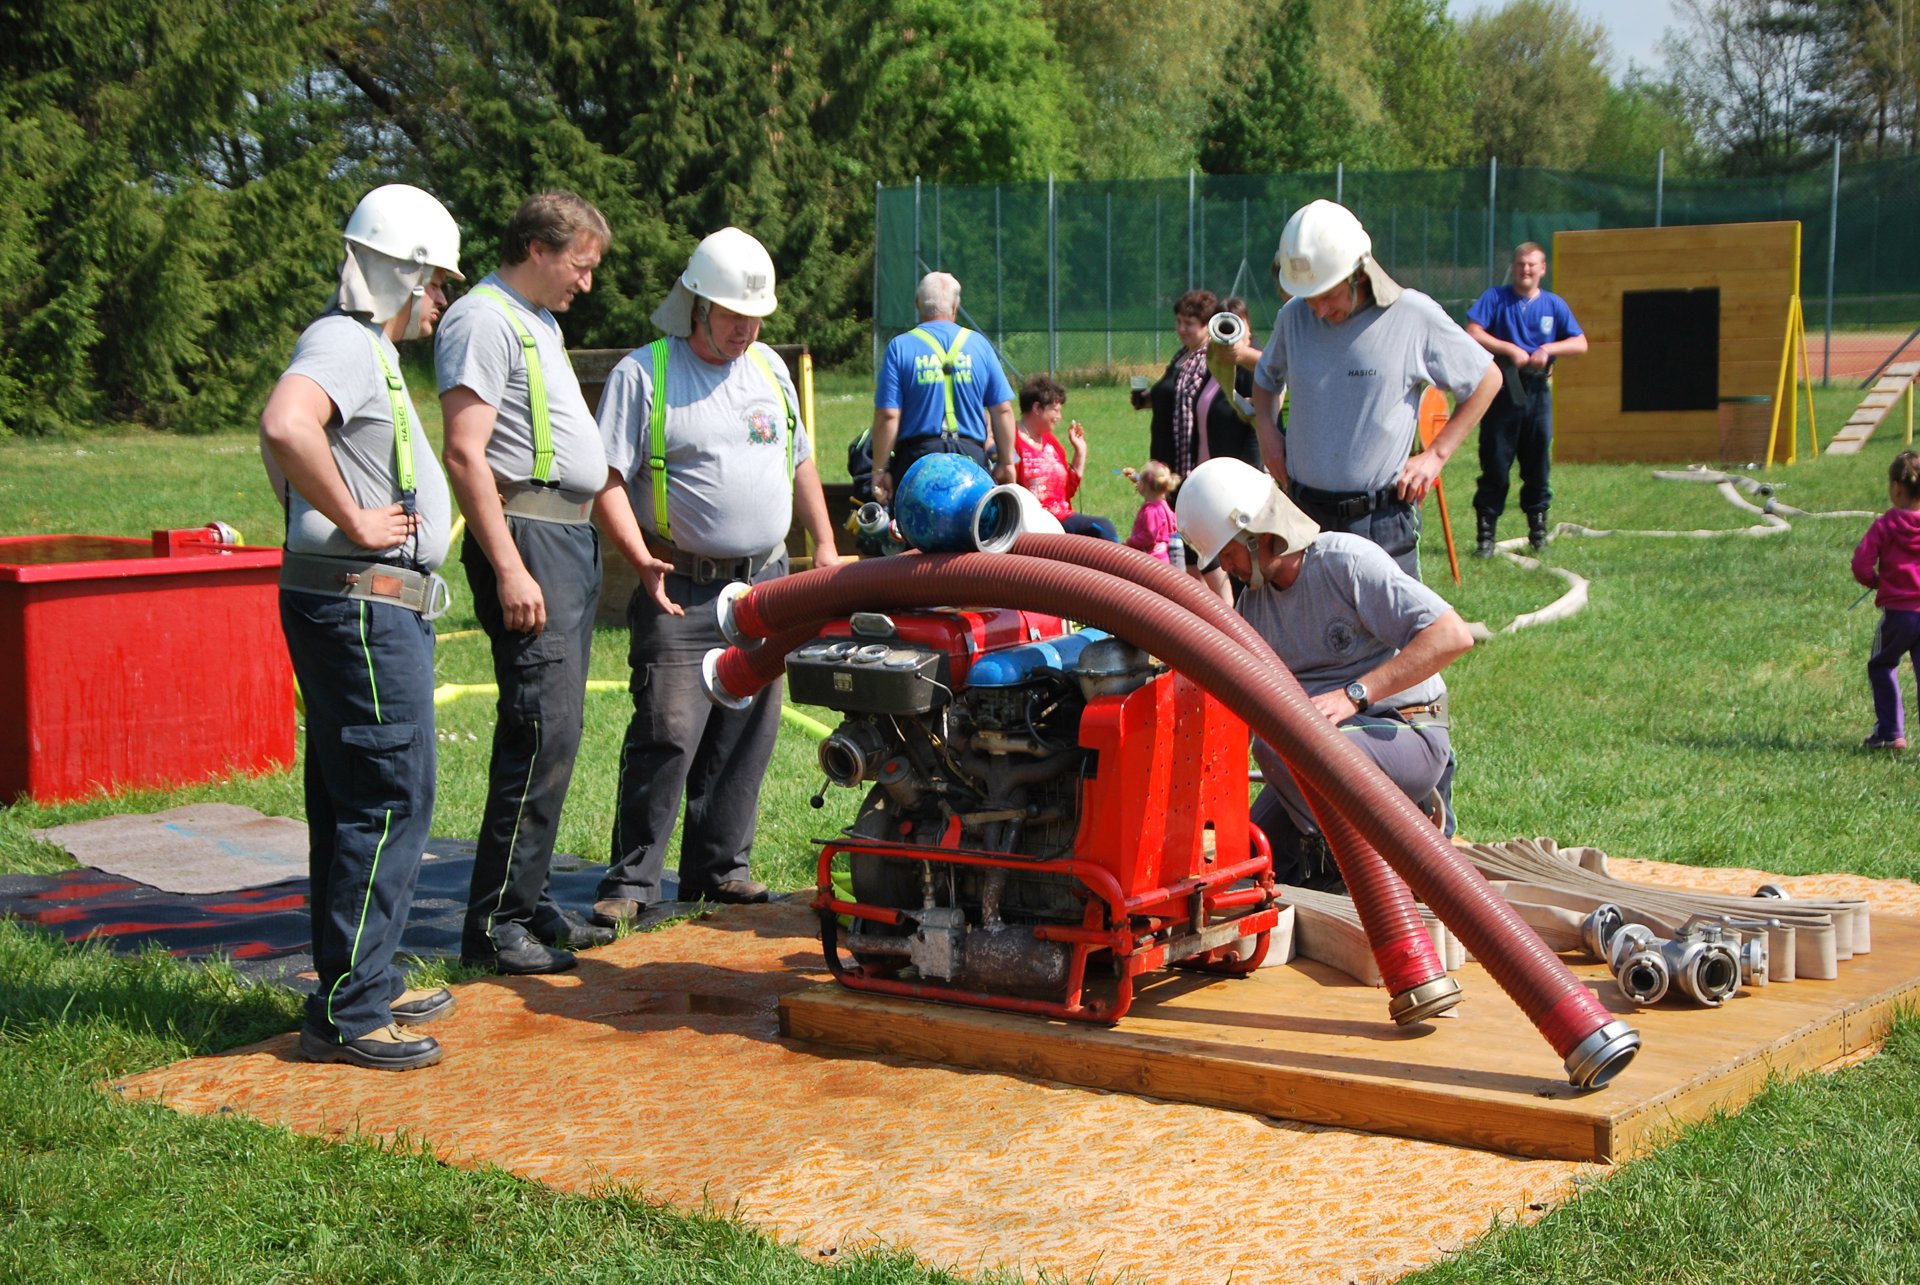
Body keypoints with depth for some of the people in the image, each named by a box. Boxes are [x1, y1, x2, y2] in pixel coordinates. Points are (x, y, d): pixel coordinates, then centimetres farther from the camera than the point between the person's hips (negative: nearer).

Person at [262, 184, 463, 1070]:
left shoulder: (369, 350, 20)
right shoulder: (343, 342, -12)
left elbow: (291, 442, 35)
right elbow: (284, 425, -33)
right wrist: (355, 522, -23)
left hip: (375, 609, 11)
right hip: (363, 606, -11)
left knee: (353, 805, 15)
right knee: (389, 804, -8)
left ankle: (361, 988, 24)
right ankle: (347, 1013, -4)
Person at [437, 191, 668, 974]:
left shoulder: (539, 322, 22)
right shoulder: (483, 320, -10)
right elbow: (465, 455, -18)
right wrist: (508, 569, -23)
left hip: (571, 536, 10)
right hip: (526, 535, -10)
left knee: (553, 732, 11)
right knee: (542, 730, -13)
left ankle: (528, 904, 17)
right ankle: (494, 925, -10)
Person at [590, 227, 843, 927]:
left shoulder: (769, 368, 14)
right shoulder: (642, 373, -4)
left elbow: (799, 459, 24)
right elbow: (607, 479, -9)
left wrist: (824, 544, 16)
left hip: (766, 582, 6)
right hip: (683, 591, -6)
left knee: (747, 736, 7)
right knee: (667, 736, -11)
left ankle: (718, 867, 18)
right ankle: (631, 882, -3)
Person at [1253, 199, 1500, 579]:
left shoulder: (1414, 316, -6)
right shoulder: (1293, 317, 4)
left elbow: (1486, 379, 6)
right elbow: (1267, 378, 27)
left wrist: (1436, 455, 0)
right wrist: (1266, 432, 8)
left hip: (1381, 521, -4)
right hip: (1303, 515, 4)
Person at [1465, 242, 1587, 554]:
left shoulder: (1554, 305, 8)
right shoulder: (1495, 298, 2)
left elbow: (1580, 343, 5)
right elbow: (1473, 333, -9)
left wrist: (1548, 349, -11)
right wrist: (1510, 349, -15)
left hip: (1537, 391, 3)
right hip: (1501, 388, -2)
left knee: (1538, 462, 7)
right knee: (1495, 464, -2)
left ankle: (1538, 529, 18)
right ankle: (1485, 533, 1)